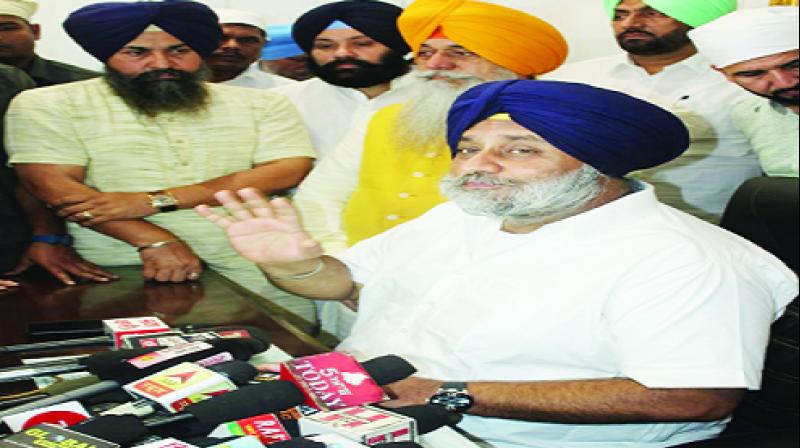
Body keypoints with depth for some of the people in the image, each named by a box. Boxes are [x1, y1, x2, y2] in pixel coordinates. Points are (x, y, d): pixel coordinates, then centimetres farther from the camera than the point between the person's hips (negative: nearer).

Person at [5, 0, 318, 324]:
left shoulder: (260, 103, 8)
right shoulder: (47, 105, 5)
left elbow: (288, 171, -5)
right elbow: (52, 184, -6)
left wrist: (157, 200, -11)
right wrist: (154, 240, -18)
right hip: (125, 266, -1)